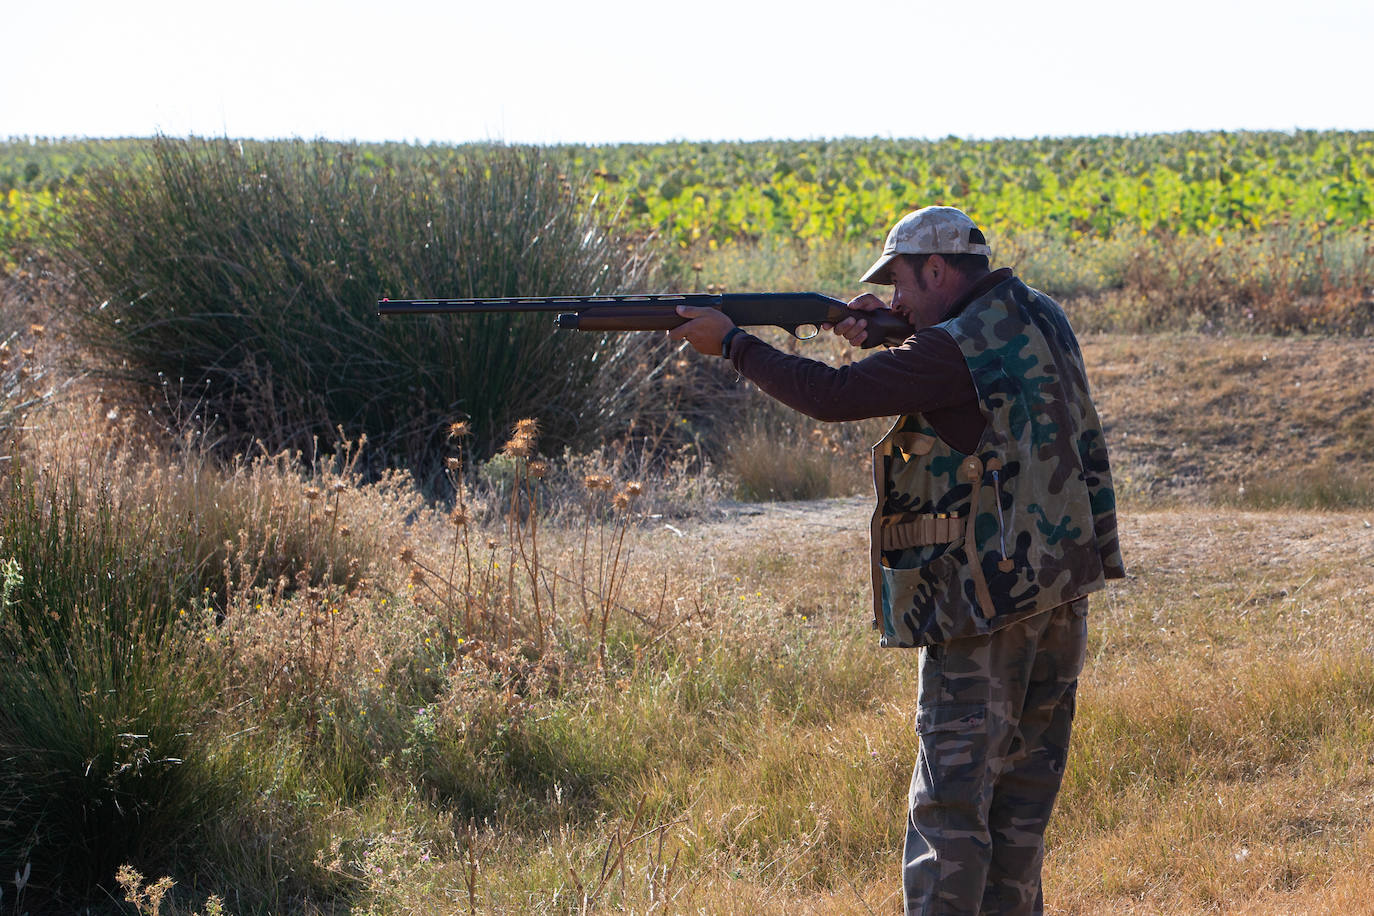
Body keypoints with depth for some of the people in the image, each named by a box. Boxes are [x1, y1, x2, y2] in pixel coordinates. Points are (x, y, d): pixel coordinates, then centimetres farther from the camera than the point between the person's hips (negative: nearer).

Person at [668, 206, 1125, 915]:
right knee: (1024, 784, 16)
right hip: (1064, 587, 9)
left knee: (951, 800, -5)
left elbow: (832, 396, -18)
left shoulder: (956, 351, -17)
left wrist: (731, 343, -7)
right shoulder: (1038, 318, 9)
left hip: (989, 601, -9)